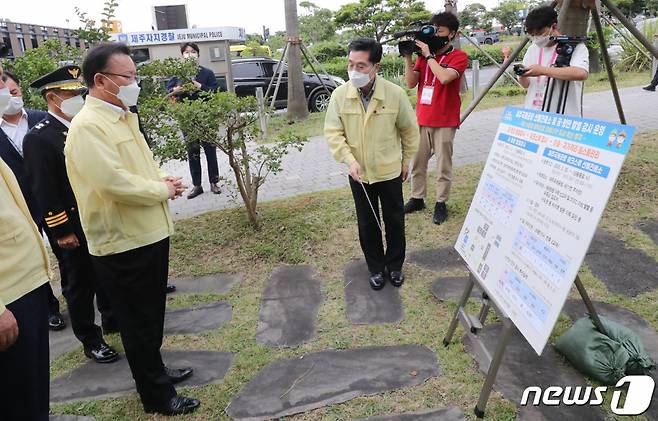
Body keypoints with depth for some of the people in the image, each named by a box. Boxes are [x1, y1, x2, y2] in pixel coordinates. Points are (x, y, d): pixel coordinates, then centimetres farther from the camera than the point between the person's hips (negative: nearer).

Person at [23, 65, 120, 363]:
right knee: (79, 284, 9)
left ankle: (113, 319, 41)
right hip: (72, 228, -7)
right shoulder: (39, 138, -15)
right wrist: (62, 232, -16)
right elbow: (44, 191, -16)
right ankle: (90, 340, 24)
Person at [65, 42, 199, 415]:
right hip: (123, 244, -8)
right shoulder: (88, 126, -19)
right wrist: (163, 190, -13)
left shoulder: (123, 116, 10)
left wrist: (161, 178, 0)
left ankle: (155, 369, 44)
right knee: (138, 321, 9)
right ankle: (157, 395, 26)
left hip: (150, 233, 9)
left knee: (153, 314, 23)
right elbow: (115, 182, -28)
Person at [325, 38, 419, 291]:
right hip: (359, 173, 1)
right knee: (367, 223, 13)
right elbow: (333, 132, -7)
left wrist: (406, 160, 7)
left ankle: (395, 265, 36)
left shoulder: (395, 94, -15)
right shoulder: (339, 95, -13)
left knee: (394, 220, 14)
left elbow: (409, 130, -1)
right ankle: (376, 267, 33)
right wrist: (349, 160, -20)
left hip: (390, 171, -1)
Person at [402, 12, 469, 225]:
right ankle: (417, 198, 23)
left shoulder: (459, 56, -5)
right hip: (421, 119, 5)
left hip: (444, 121, -5)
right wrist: (408, 57, -6)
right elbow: (411, 82, 2)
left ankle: (441, 203, 12)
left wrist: (429, 55, -15)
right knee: (417, 162, 10)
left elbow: (445, 77, -23)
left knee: (443, 165, 2)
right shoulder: (423, 55, 10)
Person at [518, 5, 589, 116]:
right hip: (533, 115, 5)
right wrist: (522, 76, -6)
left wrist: (543, 70, -23)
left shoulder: (576, 47, -4)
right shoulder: (532, 49, 12)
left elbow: (582, 74, -23)